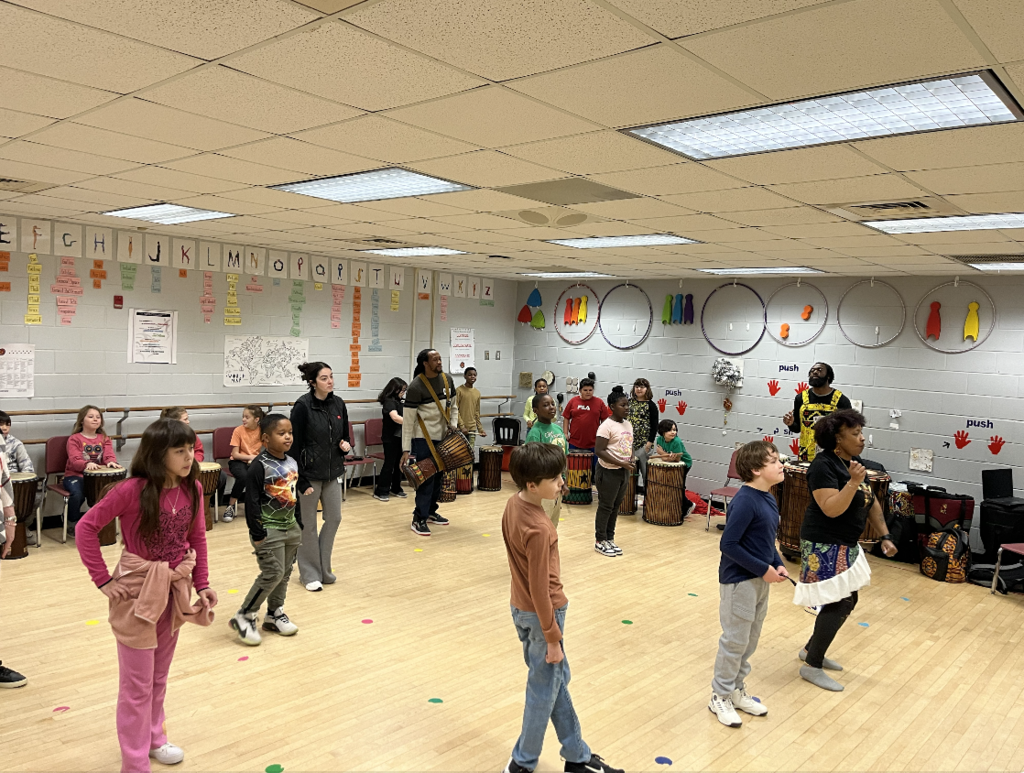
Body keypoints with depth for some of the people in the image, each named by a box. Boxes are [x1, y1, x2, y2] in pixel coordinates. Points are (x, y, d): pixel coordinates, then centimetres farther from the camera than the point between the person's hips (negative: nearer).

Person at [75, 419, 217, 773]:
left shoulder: (192, 488, -5)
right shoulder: (133, 489, -21)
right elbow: (86, 528, -15)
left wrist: (202, 583, 3)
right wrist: (103, 580, -14)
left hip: (175, 589, 5)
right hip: (137, 591, -5)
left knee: (159, 676, 21)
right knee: (137, 683, 6)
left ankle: (153, 737, 42)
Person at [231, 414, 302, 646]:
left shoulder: (292, 463, 7)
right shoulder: (259, 466, -16)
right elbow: (252, 501, -17)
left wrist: (299, 525, 16)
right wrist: (257, 533, -17)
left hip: (290, 528, 8)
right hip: (269, 530, -7)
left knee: (285, 573, 12)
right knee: (273, 573, -9)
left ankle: (274, 614, 27)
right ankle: (244, 616, 6)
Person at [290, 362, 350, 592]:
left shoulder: (338, 404, 2)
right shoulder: (302, 406, -16)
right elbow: (294, 445, -16)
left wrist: (345, 444, -9)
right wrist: (302, 481, -17)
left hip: (332, 471, 6)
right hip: (310, 472, -6)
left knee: (334, 518, 11)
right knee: (308, 524, 6)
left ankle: (324, 567, 28)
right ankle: (310, 573, 21)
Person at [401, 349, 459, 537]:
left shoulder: (447, 379, 3)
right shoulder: (416, 387, -16)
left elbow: (453, 406, 15)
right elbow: (408, 420, -15)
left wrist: (453, 426, -1)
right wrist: (406, 449, -17)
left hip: (442, 437, 6)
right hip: (423, 438, -6)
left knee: (438, 475, 12)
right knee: (426, 477, -7)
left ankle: (431, 511, 27)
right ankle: (419, 519, 1)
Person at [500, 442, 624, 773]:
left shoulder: (513, 503, -3)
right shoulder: (539, 530, -30)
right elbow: (540, 590, -23)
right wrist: (553, 639, -13)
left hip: (520, 608, 9)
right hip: (541, 613, -9)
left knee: (556, 680, 20)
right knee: (544, 690, 11)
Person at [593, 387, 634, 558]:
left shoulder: (628, 424, 8)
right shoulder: (607, 426, -17)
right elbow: (599, 450, -21)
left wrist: (630, 464, 5)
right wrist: (621, 463, -23)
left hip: (624, 472, 7)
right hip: (609, 472, -7)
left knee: (616, 507, 14)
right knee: (606, 507, 3)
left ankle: (609, 539, 26)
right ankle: (600, 541, 15)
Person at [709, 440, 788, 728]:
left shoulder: (769, 498, 5)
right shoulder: (745, 501, -23)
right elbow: (728, 545, -24)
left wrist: (778, 564, 1)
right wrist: (763, 570, -19)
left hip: (760, 580, 9)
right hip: (739, 581, -9)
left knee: (750, 639, 19)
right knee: (735, 640, 4)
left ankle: (737, 690, 35)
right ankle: (720, 696, 22)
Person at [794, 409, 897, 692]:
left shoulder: (853, 463, 8)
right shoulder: (823, 465, -20)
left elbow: (871, 502, 16)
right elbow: (831, 509, -27)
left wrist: (885, 536, 12)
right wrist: (853, 482, -35)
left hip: (845, 545, 10)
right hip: (824, 546, -10)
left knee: (847, 601, 14)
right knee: (838, 603, -9)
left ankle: (811, 650, 30)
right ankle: (812, 666, 5)